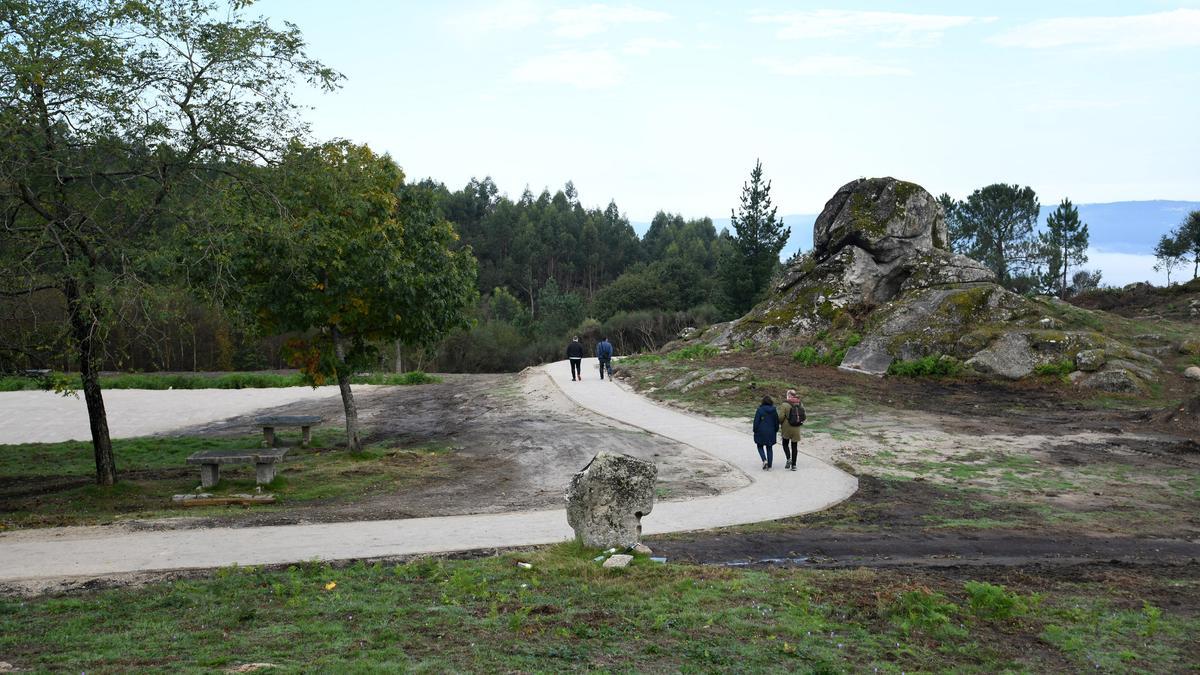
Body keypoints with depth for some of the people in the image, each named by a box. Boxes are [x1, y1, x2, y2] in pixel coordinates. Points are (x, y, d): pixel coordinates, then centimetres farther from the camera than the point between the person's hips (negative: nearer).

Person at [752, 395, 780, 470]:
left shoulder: (760, 410, -12)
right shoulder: (774, 410, 0)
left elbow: (756, 421, -11)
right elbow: (777, 421, 6)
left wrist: (755, 431, -1)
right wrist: (776, 430, 17)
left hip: (761, 432, -3)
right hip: (771, 432, 3)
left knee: (760, 446, 14)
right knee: (769, 448, 12)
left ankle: (764, 460, -9)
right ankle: (769, 466, 11)